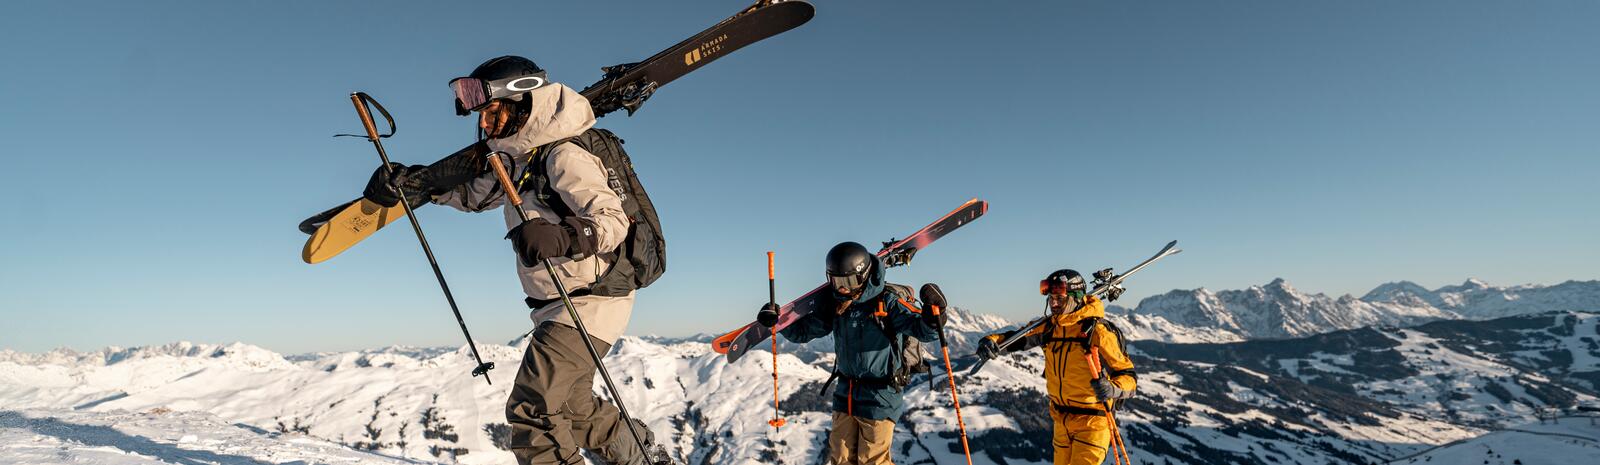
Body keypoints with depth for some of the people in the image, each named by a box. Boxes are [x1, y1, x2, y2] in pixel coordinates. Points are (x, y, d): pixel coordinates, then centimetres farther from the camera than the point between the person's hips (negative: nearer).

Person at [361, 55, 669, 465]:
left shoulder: (564, 157, -19)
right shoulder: (517, 159, 9)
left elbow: (614, 220, -26)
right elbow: (474, 192, 23)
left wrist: (562, 235, -44)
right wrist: (408, 181, 12)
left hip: (588, 302, -10)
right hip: (557, 307, 11)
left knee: (532, 411, -14)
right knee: (571, 405, 24)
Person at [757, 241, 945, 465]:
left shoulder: (887, 301, -15)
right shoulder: (834, 305, 2)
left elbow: (922, 329, -22)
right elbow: (803, 331, 10)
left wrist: (932, 314, -43)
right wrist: (777, 318, -6)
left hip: (879, 396, -6)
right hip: (845, 394, 6)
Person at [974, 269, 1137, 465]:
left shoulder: (1097, 331, -20)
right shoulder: (1050, 326, -1)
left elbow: (1127, 375, -19)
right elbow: (1016, 339, 2)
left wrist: (1112, 389, -41)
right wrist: (990, 341, -19)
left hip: (1092, 419, -6)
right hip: (1062, 419, 7)